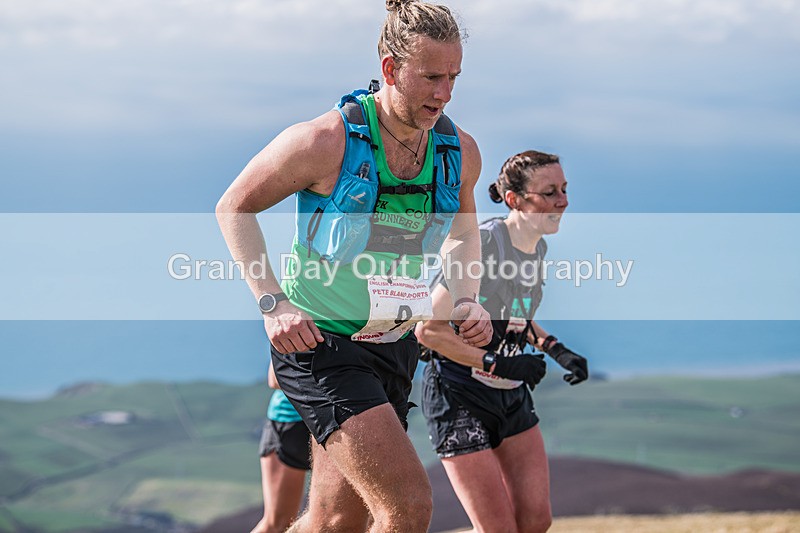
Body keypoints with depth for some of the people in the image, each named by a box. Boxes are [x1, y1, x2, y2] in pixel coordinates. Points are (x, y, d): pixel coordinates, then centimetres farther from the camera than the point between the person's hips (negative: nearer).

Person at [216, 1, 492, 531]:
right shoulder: (326, 141, -18)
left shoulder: (460, 151, 0)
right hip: (320, 346, -7)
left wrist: (467, 300, 4)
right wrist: (274, 304, -14)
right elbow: (233, 208, -4)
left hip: (397, 347, 7)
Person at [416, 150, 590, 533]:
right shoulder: (480, 243, -21)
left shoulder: (538, 248, 4)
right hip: (458, 397, -8)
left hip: (511, 395, 8)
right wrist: (498, 364, -27)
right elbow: (428, 329, -22)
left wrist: (557, 351, 6)